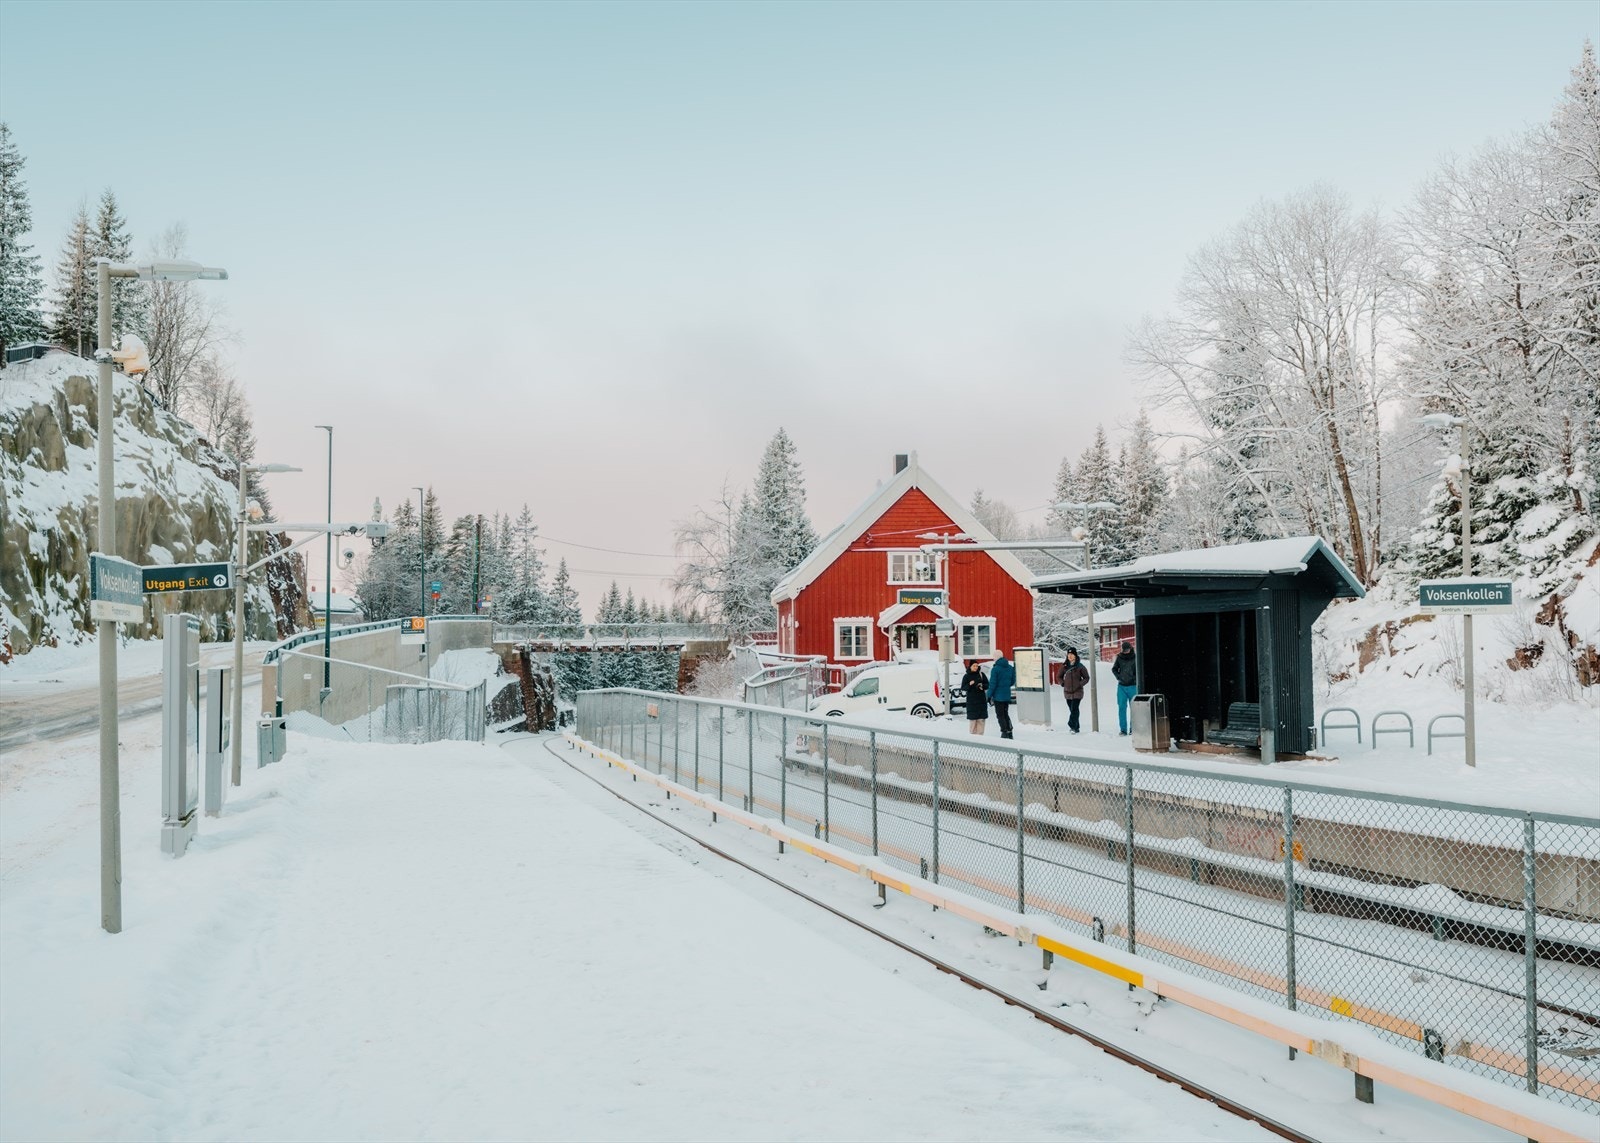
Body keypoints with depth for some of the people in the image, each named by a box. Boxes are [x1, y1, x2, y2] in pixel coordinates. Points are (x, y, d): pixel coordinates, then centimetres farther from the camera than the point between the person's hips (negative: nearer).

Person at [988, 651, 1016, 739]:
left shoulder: (995, 669, -15)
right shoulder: (1010, 668, 4)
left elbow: (992, 683, -15)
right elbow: (1013, 681, 11)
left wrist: (989, 695, -7)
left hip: (998, 696, -6)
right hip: (1007, 695, 6)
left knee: (1000, 715, 1)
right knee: (1006, 714, 17)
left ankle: (1004, 733, -5)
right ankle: (1009, 732, 14)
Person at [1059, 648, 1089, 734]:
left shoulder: (1080, 667, -3)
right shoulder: (1065, 666, 8)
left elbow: (1086, 678, 4)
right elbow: (1059, 676, 21)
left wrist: (1080, 684, -9)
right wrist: (1062, 683, 5)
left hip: (1077, 692, -4)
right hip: (1067, 692, 4)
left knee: (1074, 709, -16)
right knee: (1072, 710, 9)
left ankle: (1072, 726, -23)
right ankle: (1075, 727, 16)